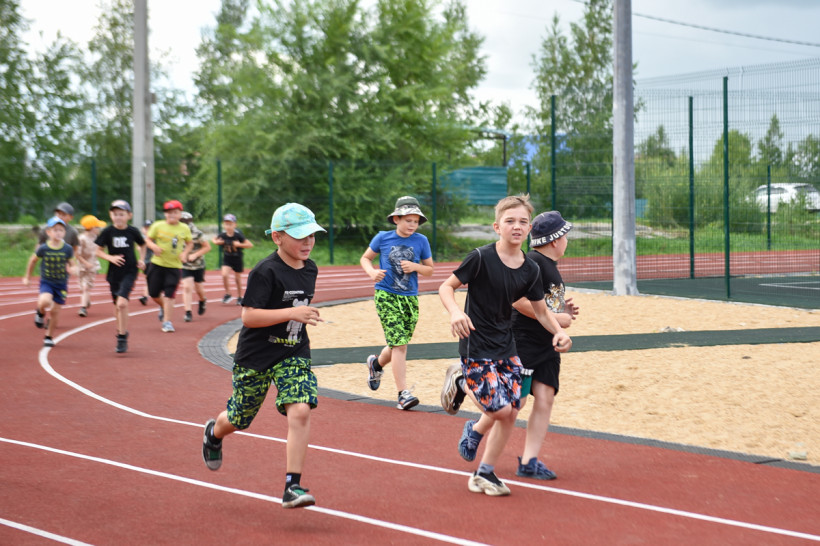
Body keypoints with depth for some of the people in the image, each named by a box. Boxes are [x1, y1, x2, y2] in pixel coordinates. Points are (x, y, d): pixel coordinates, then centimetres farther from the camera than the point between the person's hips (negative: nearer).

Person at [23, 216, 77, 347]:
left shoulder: (67, 249, -7)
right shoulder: (43, 248, -9)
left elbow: (72, 265, 4)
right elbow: (32, 260, 8)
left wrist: (73, 269, -21)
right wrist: (27, 277, 15)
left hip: (61, 284, 1)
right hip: (46, 282, -1)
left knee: (55, 311, 4)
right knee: (44, 302, -29)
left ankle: (49, 337, 25)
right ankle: (40, 313, 8)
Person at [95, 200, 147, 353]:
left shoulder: (133, 231, -4)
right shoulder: (107, 232, -4)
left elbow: (142, 245, 15)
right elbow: (99, 251, 2)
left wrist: (141, 259, 1)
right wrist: (111, 258, -14)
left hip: (130, 271, -2)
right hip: (114, 272, 2)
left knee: (122, 303, -18)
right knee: (117, 306, 12)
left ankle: (122, 338, -12)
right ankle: (122, 331, 36)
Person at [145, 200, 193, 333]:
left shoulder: (184, 229, 1)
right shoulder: (158, 226, -3)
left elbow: (190, 243, 16)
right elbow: (148, 240, 4)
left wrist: (185, 253, -3)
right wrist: (153, 246, -17)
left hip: (174, 266, -1)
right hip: (157, 264, 1)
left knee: (169, 294, -9)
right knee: (154, 294, 6)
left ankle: (167, 322, -4)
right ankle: (163, 307, 38)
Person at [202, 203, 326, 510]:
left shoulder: (309, 269, 4)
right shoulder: (265, 272, -18)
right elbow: (248, 316, -25)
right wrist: (291, 313, -30)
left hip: (293, 355, 4)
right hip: (255, 357, -4)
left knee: (300, 411, -18)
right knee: (239, 419, 12)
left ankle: (292, 488, -16)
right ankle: (214, 433, 51)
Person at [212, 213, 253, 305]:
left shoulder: (238, 235, -19)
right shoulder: (222, 235, -11)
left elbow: (250, 245, -18)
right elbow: (213, 239, 10)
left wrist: (239, 244, -27)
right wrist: (216, 242, -11)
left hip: (237, 259, -1)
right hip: (227, 259, 1)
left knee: (238, 278, 9)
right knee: (224, 274, -20)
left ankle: (239, 297, 29)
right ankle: (227, 294, 0)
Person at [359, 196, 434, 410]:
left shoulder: (421, 241, 3)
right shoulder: (383, 238, -1)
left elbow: (430, 269, 11)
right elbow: (365, 258, 10)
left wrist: (416, 267, -10)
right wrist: (372, 272, -11)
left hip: (410, 299, 3)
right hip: (386, 296, -3)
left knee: (399, 345, 12)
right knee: (399, 344, -13)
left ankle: (376, 364, 46)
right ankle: (403, 394, -12)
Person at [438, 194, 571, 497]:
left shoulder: (530, 270, 0)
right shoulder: (481, 257, -16)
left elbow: (542, 312, 9)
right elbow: (446, 287, -10)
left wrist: (559, 332, -11)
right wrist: (455, 312, -30)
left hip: (506, 347, 6)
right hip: (476, 346, -6)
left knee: (510, 413, 5)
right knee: (502, 410, -13)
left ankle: (484, 474, 21)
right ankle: (461, 382, 15)